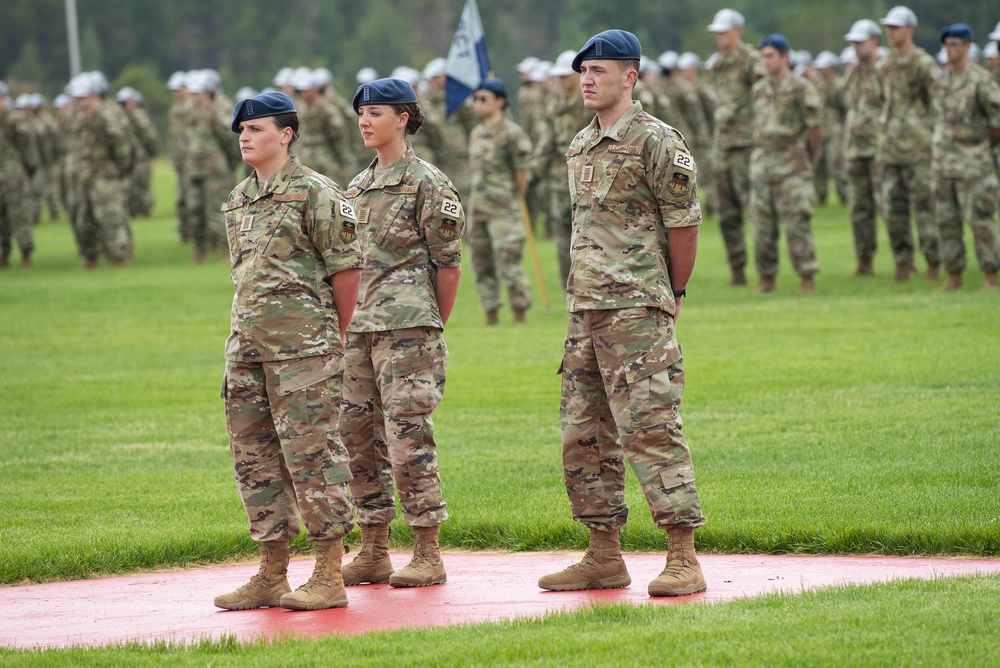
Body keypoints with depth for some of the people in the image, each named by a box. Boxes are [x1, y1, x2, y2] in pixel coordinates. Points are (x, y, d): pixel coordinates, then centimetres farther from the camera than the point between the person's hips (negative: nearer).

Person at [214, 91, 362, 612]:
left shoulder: (314, 193, -7)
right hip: (247, 347, 8)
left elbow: (346, 268, -6)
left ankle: (329, 577, -2)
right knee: (255, 456, 8)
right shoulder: (237, 201, 15)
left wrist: (332, 337, -1)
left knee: (312, 452, -6)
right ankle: (271, 576, 15)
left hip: (302, 349, -8)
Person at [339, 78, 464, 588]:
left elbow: (449, 265, -4)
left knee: (408, 437, -9)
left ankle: (428, 555, -4)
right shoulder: (357, 187, 17)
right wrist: (346, 325, 15)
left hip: (406, 326, -8)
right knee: (358, 437, 7)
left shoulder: (427, 183, -5)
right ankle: (373, 554, 14)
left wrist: (432, 332, -3)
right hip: (357, 329, 8)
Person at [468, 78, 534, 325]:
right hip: (478, 209, 8)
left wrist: (513, 200, 1)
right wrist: (478, 198, 14)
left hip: (503, 211, -8)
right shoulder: (477, 133, 14)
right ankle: (491, 313, 16)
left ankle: (520, 313, -4)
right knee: (482, 263, 9)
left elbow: (523, 171, -8)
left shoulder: (511, 133, -10)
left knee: (508, 264, -10)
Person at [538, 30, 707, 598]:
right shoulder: (581, 147, 17)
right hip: (585, 310, 9)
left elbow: (684, 223, -7)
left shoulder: (655, 141, -9)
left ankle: (684, 560, -10)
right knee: (584, 435, 9)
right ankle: (605, 557, 16)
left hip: (637, 311, -9)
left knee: (651, 429, -12)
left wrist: (672, 296, 1)